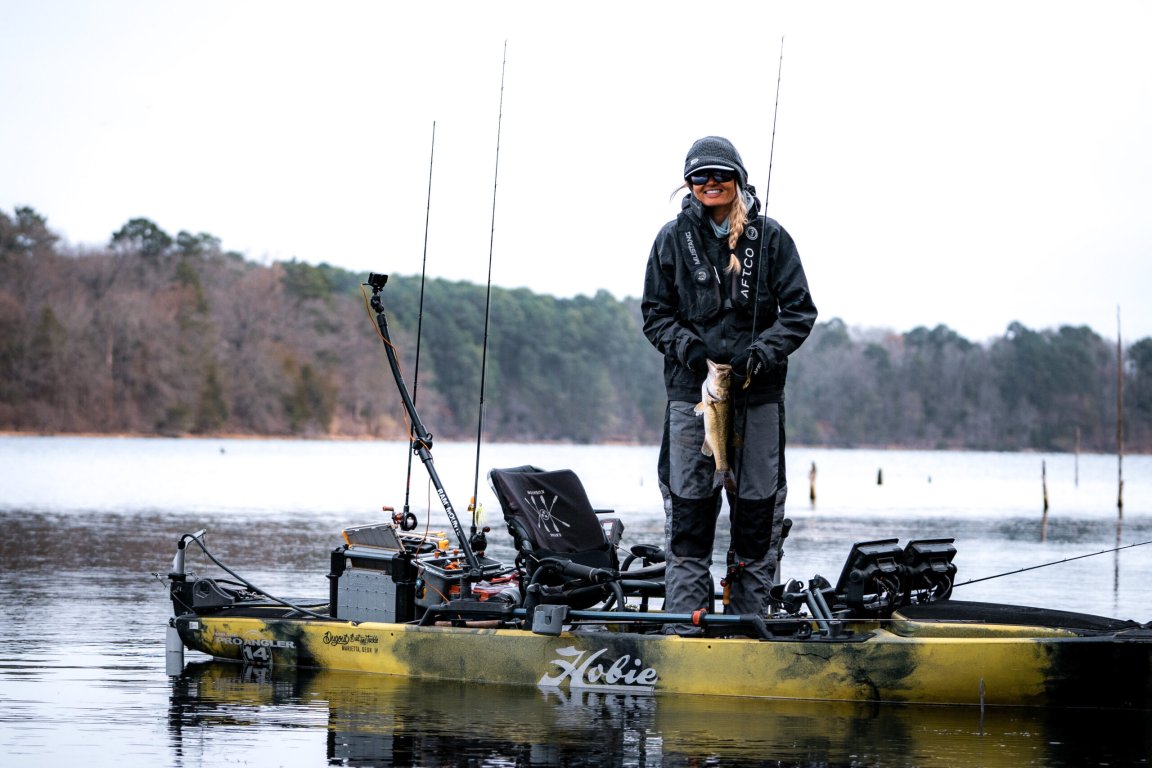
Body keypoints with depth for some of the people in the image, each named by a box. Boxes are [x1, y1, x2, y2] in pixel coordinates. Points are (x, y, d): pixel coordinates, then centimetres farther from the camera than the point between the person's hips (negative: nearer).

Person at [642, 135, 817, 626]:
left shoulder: (770, 237, 4)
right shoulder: (673, 239, 7)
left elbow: (799, 311, 3)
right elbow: (655, 312, 9)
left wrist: (762, 353, -12)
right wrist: (687, 346, -9)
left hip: (759, 392, 0)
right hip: (691, 388, 0)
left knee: (758, 504, 1)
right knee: (688, 504, -3)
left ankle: (748, 617, 9)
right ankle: (685, 618, 0)